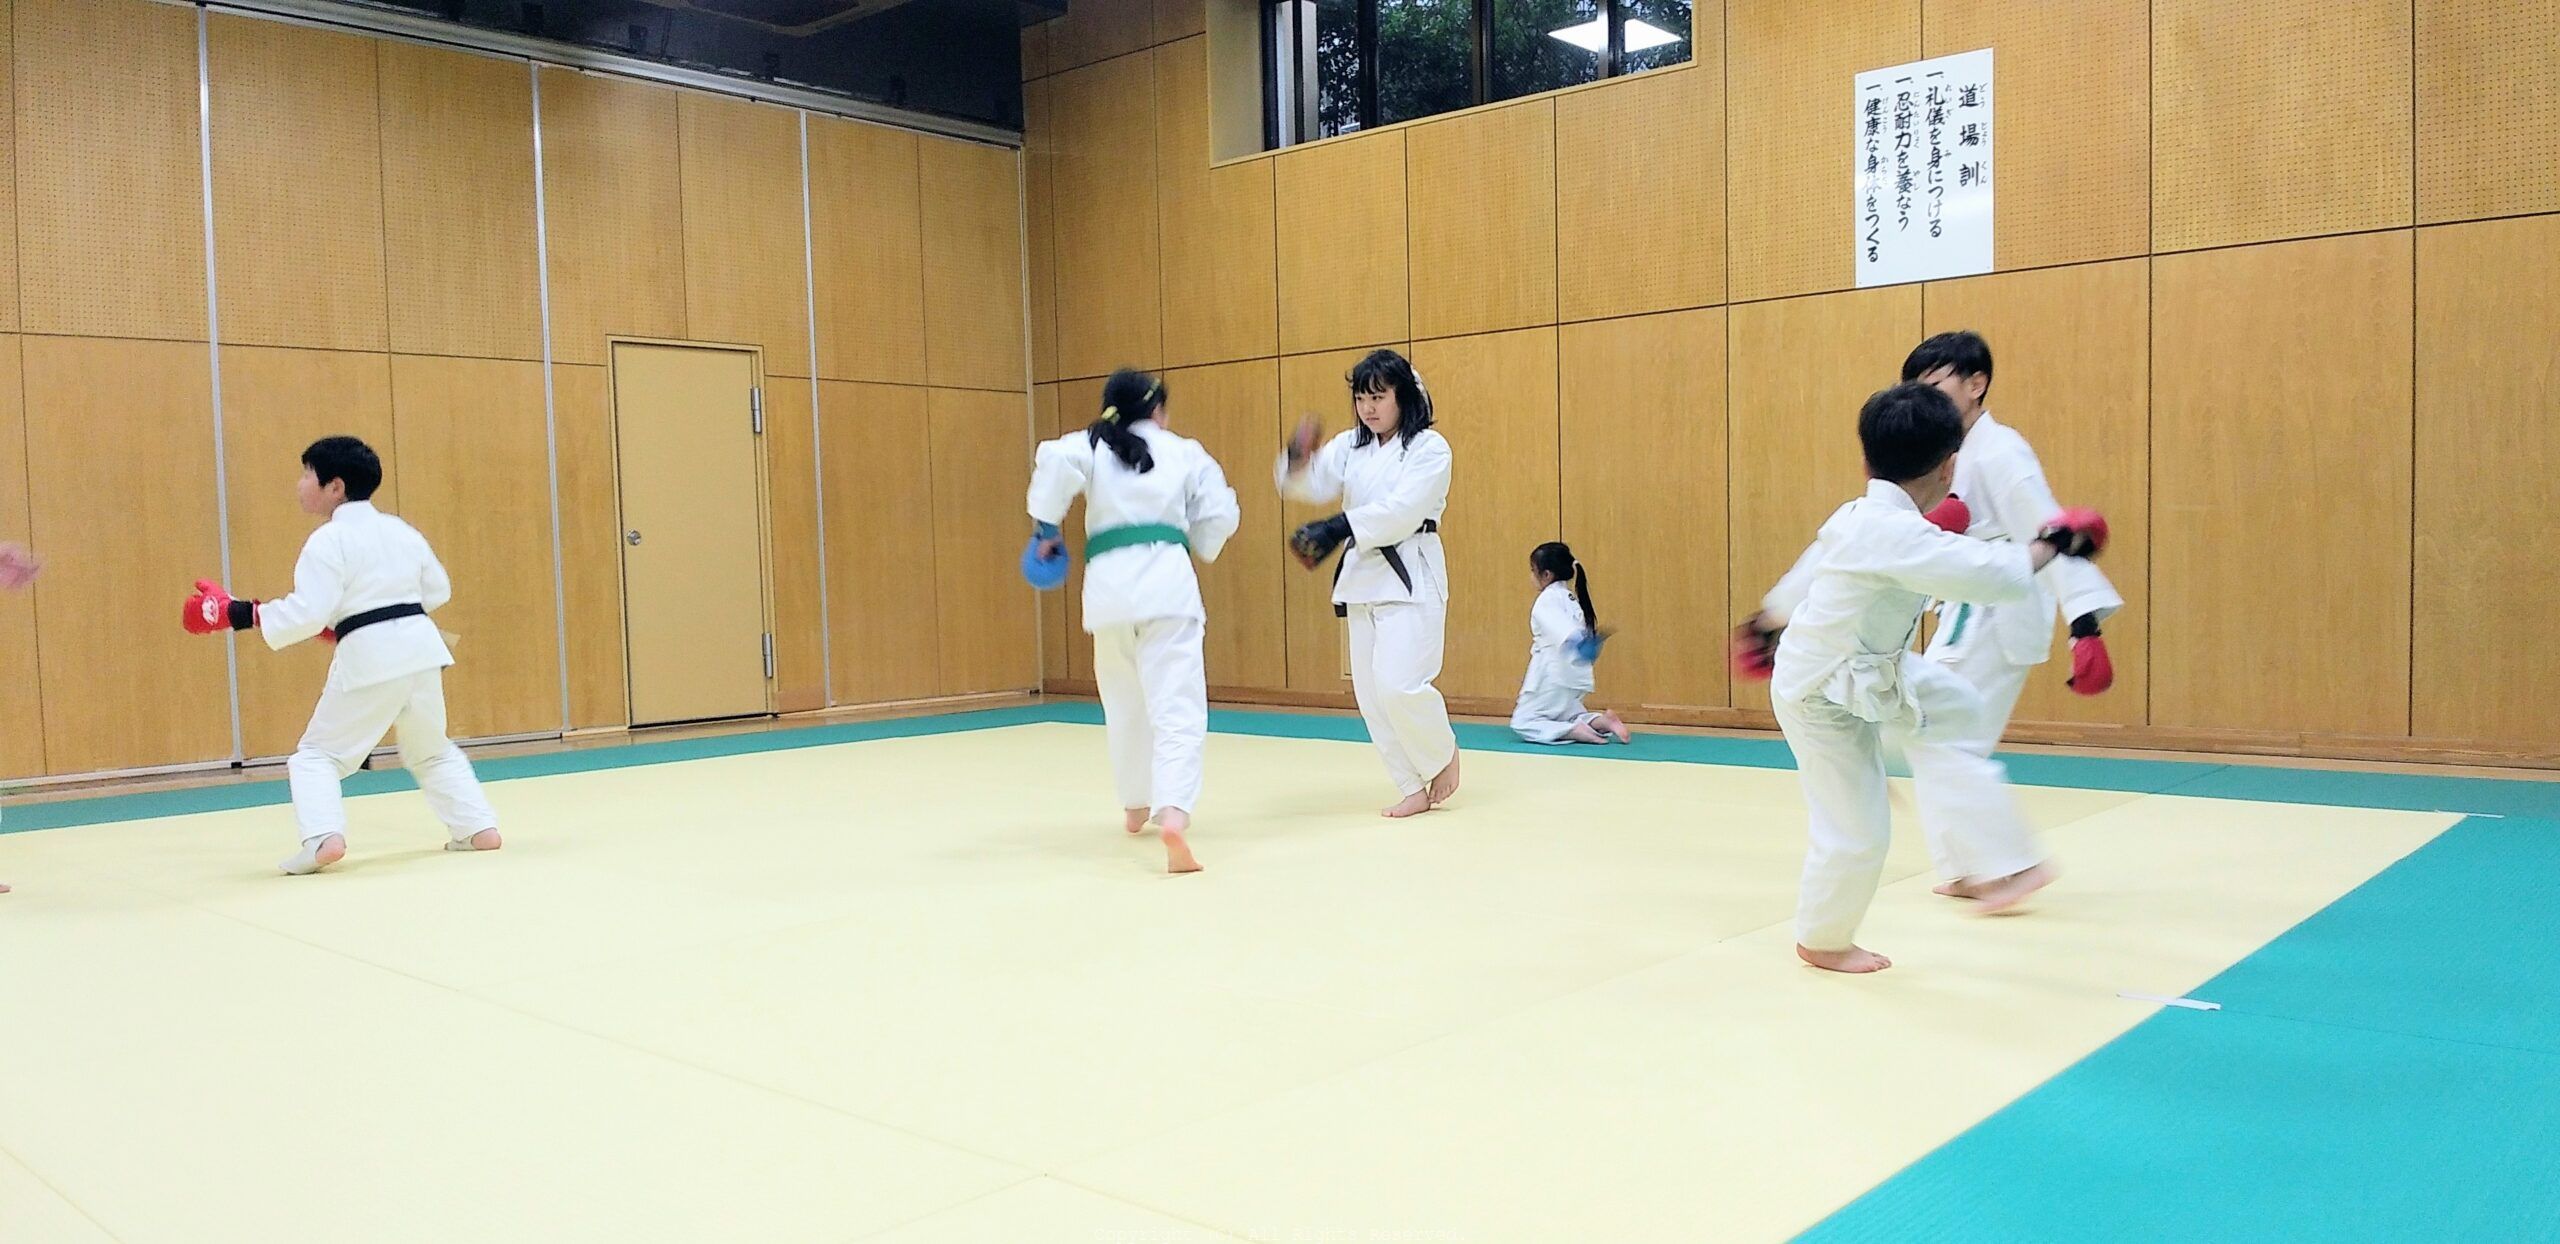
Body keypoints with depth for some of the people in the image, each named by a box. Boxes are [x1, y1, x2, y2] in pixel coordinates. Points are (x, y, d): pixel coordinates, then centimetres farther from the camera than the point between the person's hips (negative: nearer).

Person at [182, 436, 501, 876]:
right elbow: (438, 589, 20)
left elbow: (308, 613, -16)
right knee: (431, 748, 23)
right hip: (419, 645, 6)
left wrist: (237, 614, -11)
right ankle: (479, 826, 16)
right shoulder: (400, 530, 12)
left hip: (370, 657, -6)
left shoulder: (328, 541, -8)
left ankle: (324, 837, -13)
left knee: (318, 753, 7)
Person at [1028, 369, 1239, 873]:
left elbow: (1054, 463, -7)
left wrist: (1046, 529, 3)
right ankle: (1173, 814, -30)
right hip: (1168, 582, -2)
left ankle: (1136, 806, 38)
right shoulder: (1186, 452, 15)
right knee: (1177, 707, -8)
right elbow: (1219, 514, 11)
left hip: (1109, 585, 2)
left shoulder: (1090, 446, 13)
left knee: (1125, 702, 22)